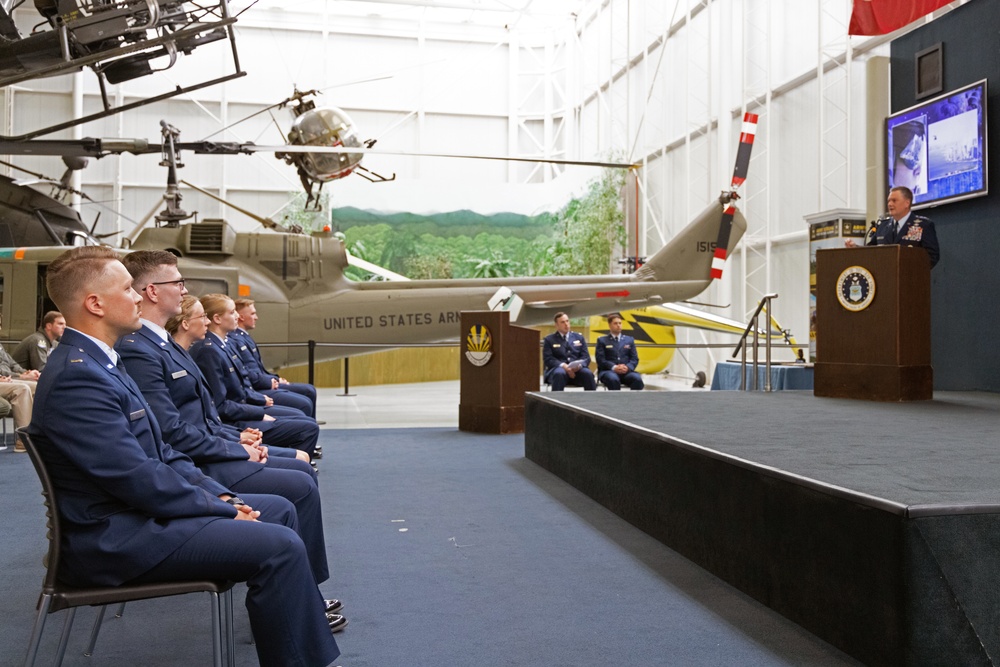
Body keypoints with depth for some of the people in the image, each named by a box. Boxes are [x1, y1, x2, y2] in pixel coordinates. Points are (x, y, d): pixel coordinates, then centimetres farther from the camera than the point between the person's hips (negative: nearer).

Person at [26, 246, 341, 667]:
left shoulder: (96, 361, 11)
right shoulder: (75, 377, -21)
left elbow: (158, 451, 14)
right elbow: (140, 480, -24)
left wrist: (219, 494, 3)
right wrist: (223, 507, -13)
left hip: (137, 509, 11)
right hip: (116, 539, -11)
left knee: (279, 510, 14)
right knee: (280, 547, -20)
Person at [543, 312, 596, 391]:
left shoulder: (579, 338, 21)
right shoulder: (549, 339, 13)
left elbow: (586, 357, 13)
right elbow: (548, 359, 1)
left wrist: (579, 365, -12)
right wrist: (563, 365, -18)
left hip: (577, 369, 2)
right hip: (558, 368, -2)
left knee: (588, 374, -31)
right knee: (559, 374, -38)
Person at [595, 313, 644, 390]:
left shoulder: (629, 340, 21)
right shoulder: (602, 340, 13)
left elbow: (635, 359, 12)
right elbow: (600, 359, 0)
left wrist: (628, 367, -12)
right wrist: (614, 367, -19)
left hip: (626, 372, 3)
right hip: (608, 371, -3)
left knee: (637, 379, -32)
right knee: (613, 379, -39)